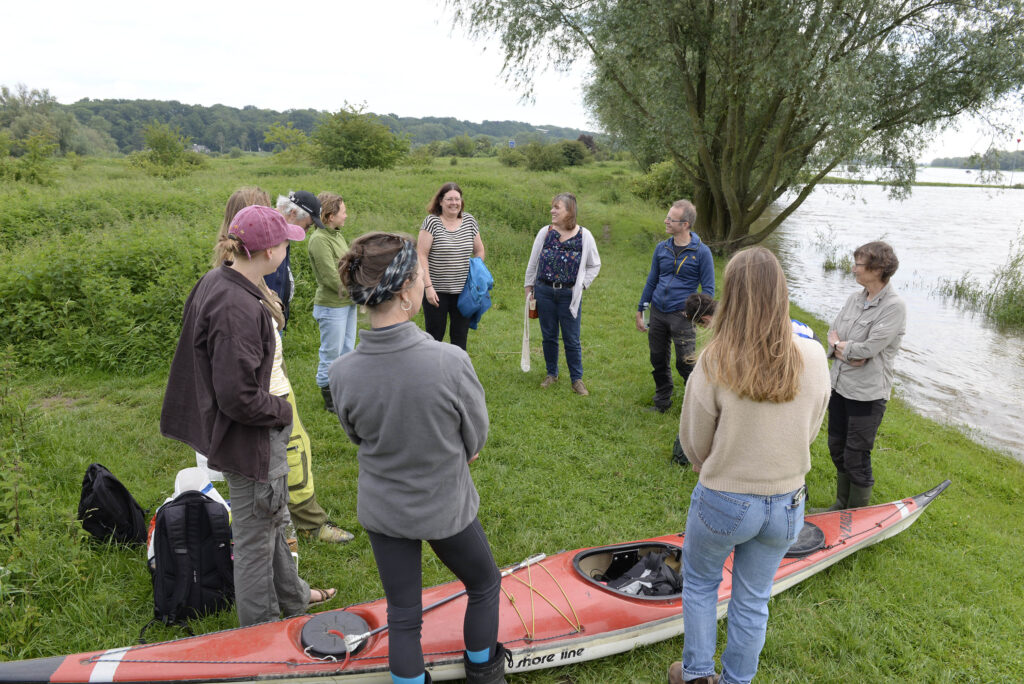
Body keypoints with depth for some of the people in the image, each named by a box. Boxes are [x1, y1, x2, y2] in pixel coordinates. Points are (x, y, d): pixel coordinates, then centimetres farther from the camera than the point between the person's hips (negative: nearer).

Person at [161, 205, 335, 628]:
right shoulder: (238, 309, -31)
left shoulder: (215, 282, 1)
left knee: (272, 520, 27)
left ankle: (290, 596, 49)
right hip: (248, 440, -10)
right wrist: (282, 410, -14)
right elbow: (238, 397, -30)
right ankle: (262, 628, 31)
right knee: (254, 537, 10)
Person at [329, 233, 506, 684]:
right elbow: (476, 440, -14)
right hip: (446, 509, -2)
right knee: (484, 584, 27)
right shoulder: (450, 362, -29)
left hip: (382, 512, 2)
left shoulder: (342, 373, -20)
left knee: (402, 615, 20)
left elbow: (358, 435, -1)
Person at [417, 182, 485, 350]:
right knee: (435, 336, 4)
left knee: (460, 337, 9)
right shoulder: (431, 221, -7)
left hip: (463, 291, 4)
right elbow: (421, 256, -10)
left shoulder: (469, 221, 6)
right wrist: (428, 286, -16)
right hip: (436, 290, -3)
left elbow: (479, 251, 16)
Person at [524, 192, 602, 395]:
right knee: (549, 336, 11)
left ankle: (577, 379, 15)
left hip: (569, 295, -2)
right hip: (544, 292, 2)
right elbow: (533, 262, 10)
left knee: (572, 339, 2)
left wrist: (581, 285, -2)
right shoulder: (545, 232, 1)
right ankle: (552, 374, 28)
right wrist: (529, 287, 10)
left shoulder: (584, 236, -4)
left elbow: (594, 265, 7)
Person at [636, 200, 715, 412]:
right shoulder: (661, 248, 7)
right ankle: (662, 402, 29)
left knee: (685, 363, -2)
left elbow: (708, 289, -3)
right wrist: (640, 310, 15)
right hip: (657, 313, 5)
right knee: (658, 360, 13)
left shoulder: (701, 252, -6)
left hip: (681, 315, -5)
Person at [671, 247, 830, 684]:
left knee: (699, 582, 25)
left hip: (723, 501, -3)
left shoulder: (714, 364, -24)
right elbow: (808, 433, -1)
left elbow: (694, 445, -11)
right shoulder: (814, 358, -14)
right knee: (752, 600, 22)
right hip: (787, 504, 3)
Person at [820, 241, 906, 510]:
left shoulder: (894, 306, -17)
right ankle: (842, 504, 38)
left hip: (867, 394, -7)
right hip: (840, 386, 8)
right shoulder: (856, 297, 6)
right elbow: (833, 332, 7)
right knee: (837, 449, 19)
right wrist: (845, 350, -13)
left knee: (856, 458, 2)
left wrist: (838, 345, -7)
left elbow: (868, 349, -23)